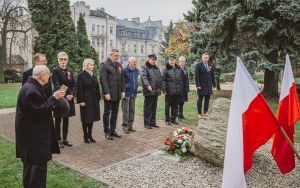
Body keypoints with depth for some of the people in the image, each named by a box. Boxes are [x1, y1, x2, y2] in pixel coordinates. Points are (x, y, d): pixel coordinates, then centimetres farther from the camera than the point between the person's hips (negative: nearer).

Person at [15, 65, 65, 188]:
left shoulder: (33, 86, 10)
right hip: (33, 134, -11)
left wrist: (54, 97, 4)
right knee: (38, 162, -3)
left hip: (33, 132, 11)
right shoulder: (31, 90, -22)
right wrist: (53, 98, -18)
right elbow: (40, 110, -25)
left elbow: (41, 104, 15)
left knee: (31, 162, 21)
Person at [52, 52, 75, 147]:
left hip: (69, 98, 5)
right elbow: (56, 85, -14)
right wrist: (65, 95, -22)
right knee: (58, 120, 3)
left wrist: (71, 94, -9)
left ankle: (65, 139, 20)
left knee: (66, 119, 11)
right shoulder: (55, 71, -5)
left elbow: (73, 84, 8)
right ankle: (58, 140, 12)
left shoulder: (70, 71, 11)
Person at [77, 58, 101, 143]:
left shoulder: (94, 75, 12)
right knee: (86, 119, 2)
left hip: (94, 101, 6)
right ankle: (85, 136, 14)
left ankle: (89, 135, 23)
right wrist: (81, 100, -16)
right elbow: (80, 89, -12)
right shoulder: (81, 75, -8)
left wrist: (98, 99, 10)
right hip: (86, 101, -6)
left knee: (92, 117, 11)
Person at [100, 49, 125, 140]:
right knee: (107, 113, 3)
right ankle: (107, 132, 11)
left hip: (117, 94, 7)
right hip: (109, 94, -6)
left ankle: (113, 130, 23)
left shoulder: (119, 65, 14)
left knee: (115, 112, 12)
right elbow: (103, 80, -13)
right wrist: (106, 93, -19)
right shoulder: (104, 65, -6)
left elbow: (122, 79, 15)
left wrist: (123, 91, 7)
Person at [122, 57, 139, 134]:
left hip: (133, 93, 6)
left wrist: (136, 90, 15)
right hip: (126, 93, -6)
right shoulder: (125, 70, -10)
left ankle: (130, 125, 21)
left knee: (132, 110, 11)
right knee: (126, 111, -1)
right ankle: (125, 127, 6)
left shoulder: (136, 71, 9)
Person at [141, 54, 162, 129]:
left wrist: (160, 88, 18)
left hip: (156, 91, 7)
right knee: (148, 108, -2)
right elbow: (143, 77, -20)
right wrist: (147, 85, -34)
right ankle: (147, 123, 5)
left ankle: (153, 122, 21)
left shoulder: (156, 68, 18)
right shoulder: (145, 68, -4)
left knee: (154, 108, 12)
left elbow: (160, 79, 23)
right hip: (149, 91, -7)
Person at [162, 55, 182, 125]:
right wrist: (164, 90, -13)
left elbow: (180, 80, 18)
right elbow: (163, 80, -7)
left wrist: (180, 89, 13)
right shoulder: (166, 69, -3)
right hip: (169, 92, -5)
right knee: (167, 106, 3)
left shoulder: (178, 69, 12)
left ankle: (173, 119, 20)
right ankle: (167, 120, 13)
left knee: (175, 106, 10)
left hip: (177, 92, 5)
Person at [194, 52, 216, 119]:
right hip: (201, 86, -4)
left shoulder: (210, 66, 12)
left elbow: (212, 76, 14)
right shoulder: (198, 65, -3)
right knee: (200, 100, 3)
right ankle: (199, 113, 12)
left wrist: (214, 84, 7)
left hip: (209, 86, 4)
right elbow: (196, 76, -8)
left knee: (207, 100, 6)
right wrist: (198, 85, -15)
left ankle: (205, 113, 14)